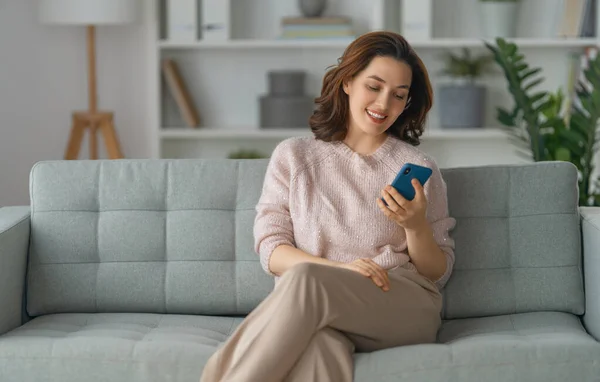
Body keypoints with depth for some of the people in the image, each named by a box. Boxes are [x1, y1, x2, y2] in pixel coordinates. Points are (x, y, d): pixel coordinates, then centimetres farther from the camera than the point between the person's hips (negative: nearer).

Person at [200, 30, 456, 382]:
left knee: (306, 280, -34)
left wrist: (416, 226, -7)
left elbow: (439, 274, 14)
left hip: (406, 305, 0)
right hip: (317, 311, 1)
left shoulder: (418, 168, 13)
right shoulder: (293, 156, 15)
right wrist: (340, 269, -12)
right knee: (317, 345, -40)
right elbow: (271, 251, 5)